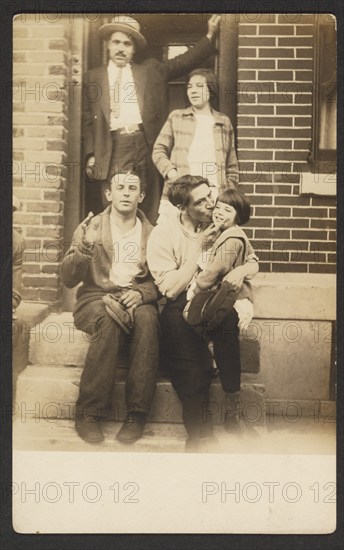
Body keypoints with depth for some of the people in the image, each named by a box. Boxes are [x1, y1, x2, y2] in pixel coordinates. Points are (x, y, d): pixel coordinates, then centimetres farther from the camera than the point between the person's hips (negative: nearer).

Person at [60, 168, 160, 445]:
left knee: (147, 319, -34)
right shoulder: (91, 227, 6)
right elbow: (68, 279, -2)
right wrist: (85, 247, -20)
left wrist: (142, 293, -14)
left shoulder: (151, 233, 11)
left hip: (137, 300, 1)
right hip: (96, 298, -1)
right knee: (109, 320, -36)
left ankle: (137, 414, -28)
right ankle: (89, 412, -27)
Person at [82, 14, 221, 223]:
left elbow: (185, 62, 12)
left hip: (145, 145, 1)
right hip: (112, 149, -1)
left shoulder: (151, 70, 17)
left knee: (148, 209, 2)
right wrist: (91, 155, 3)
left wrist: (210, 36, 1)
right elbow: (88, 119, 12)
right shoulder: (94, 77, 15)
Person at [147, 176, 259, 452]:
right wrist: (199, 247, -14)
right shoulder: (163, 234, -6)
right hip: (179, 305, -2)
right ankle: (199, 431, -33)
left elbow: (254, 263, 14)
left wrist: (242, 269, -11)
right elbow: (171, 289, -13)